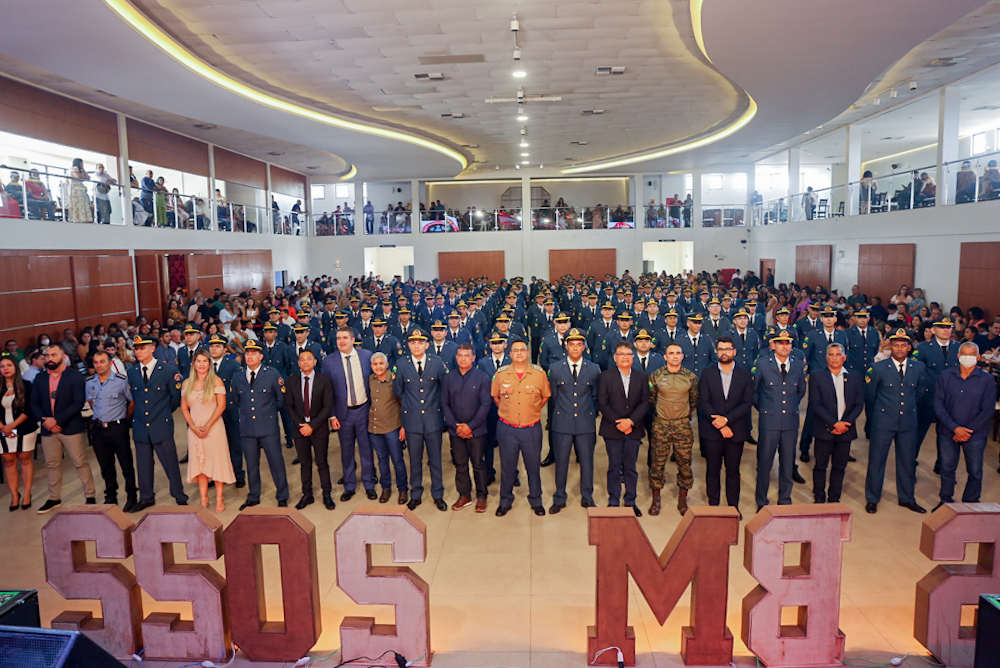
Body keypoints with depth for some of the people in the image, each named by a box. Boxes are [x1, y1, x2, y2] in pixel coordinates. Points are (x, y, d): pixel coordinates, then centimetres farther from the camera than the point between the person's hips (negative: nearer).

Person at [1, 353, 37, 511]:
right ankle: (14, 495, 11)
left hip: (24, 429, -2)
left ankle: (27, 494, 10)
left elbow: (28, 410, -7)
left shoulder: (25, 385, -1)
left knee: (25, 460, 2)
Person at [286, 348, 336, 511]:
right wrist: (299, 425, -9)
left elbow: (328, 407, -7)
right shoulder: (292, 380, 3)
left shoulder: (324, 380, -4)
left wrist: (312, 426, -13)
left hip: (319, 428, -2)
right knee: (304, 464, 9)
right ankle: (307, 495, 20)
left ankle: (327, 495, 14)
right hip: (300, 428, 2)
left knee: (322, 463, 4)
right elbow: (289, 405, 3)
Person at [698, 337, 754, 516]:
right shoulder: (707, 374, 3)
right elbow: (703, 402, -3)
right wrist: (720, 426, -11)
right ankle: (713, 505, 15)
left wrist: (726, 419, -14)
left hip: (736, 430, 0)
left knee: (733, 471, 6)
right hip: (711, 430, 0)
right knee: (713, 470, 5)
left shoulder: (745, 374, 4)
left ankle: (734, 506, 18)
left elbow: (748, 403, -3)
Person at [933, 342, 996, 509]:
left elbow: (988, 410, -7)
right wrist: (954, 428, -13)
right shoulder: (946, 376, -2)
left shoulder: (987, 380, -5)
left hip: (975, 435, -1)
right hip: (948, 433, 1)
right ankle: (945, 501, 29)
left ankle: (970, 504, 26)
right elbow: (938, 403, -4)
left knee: (975, 472, 8)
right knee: (947, 468, 13)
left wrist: (969, 431, -12)